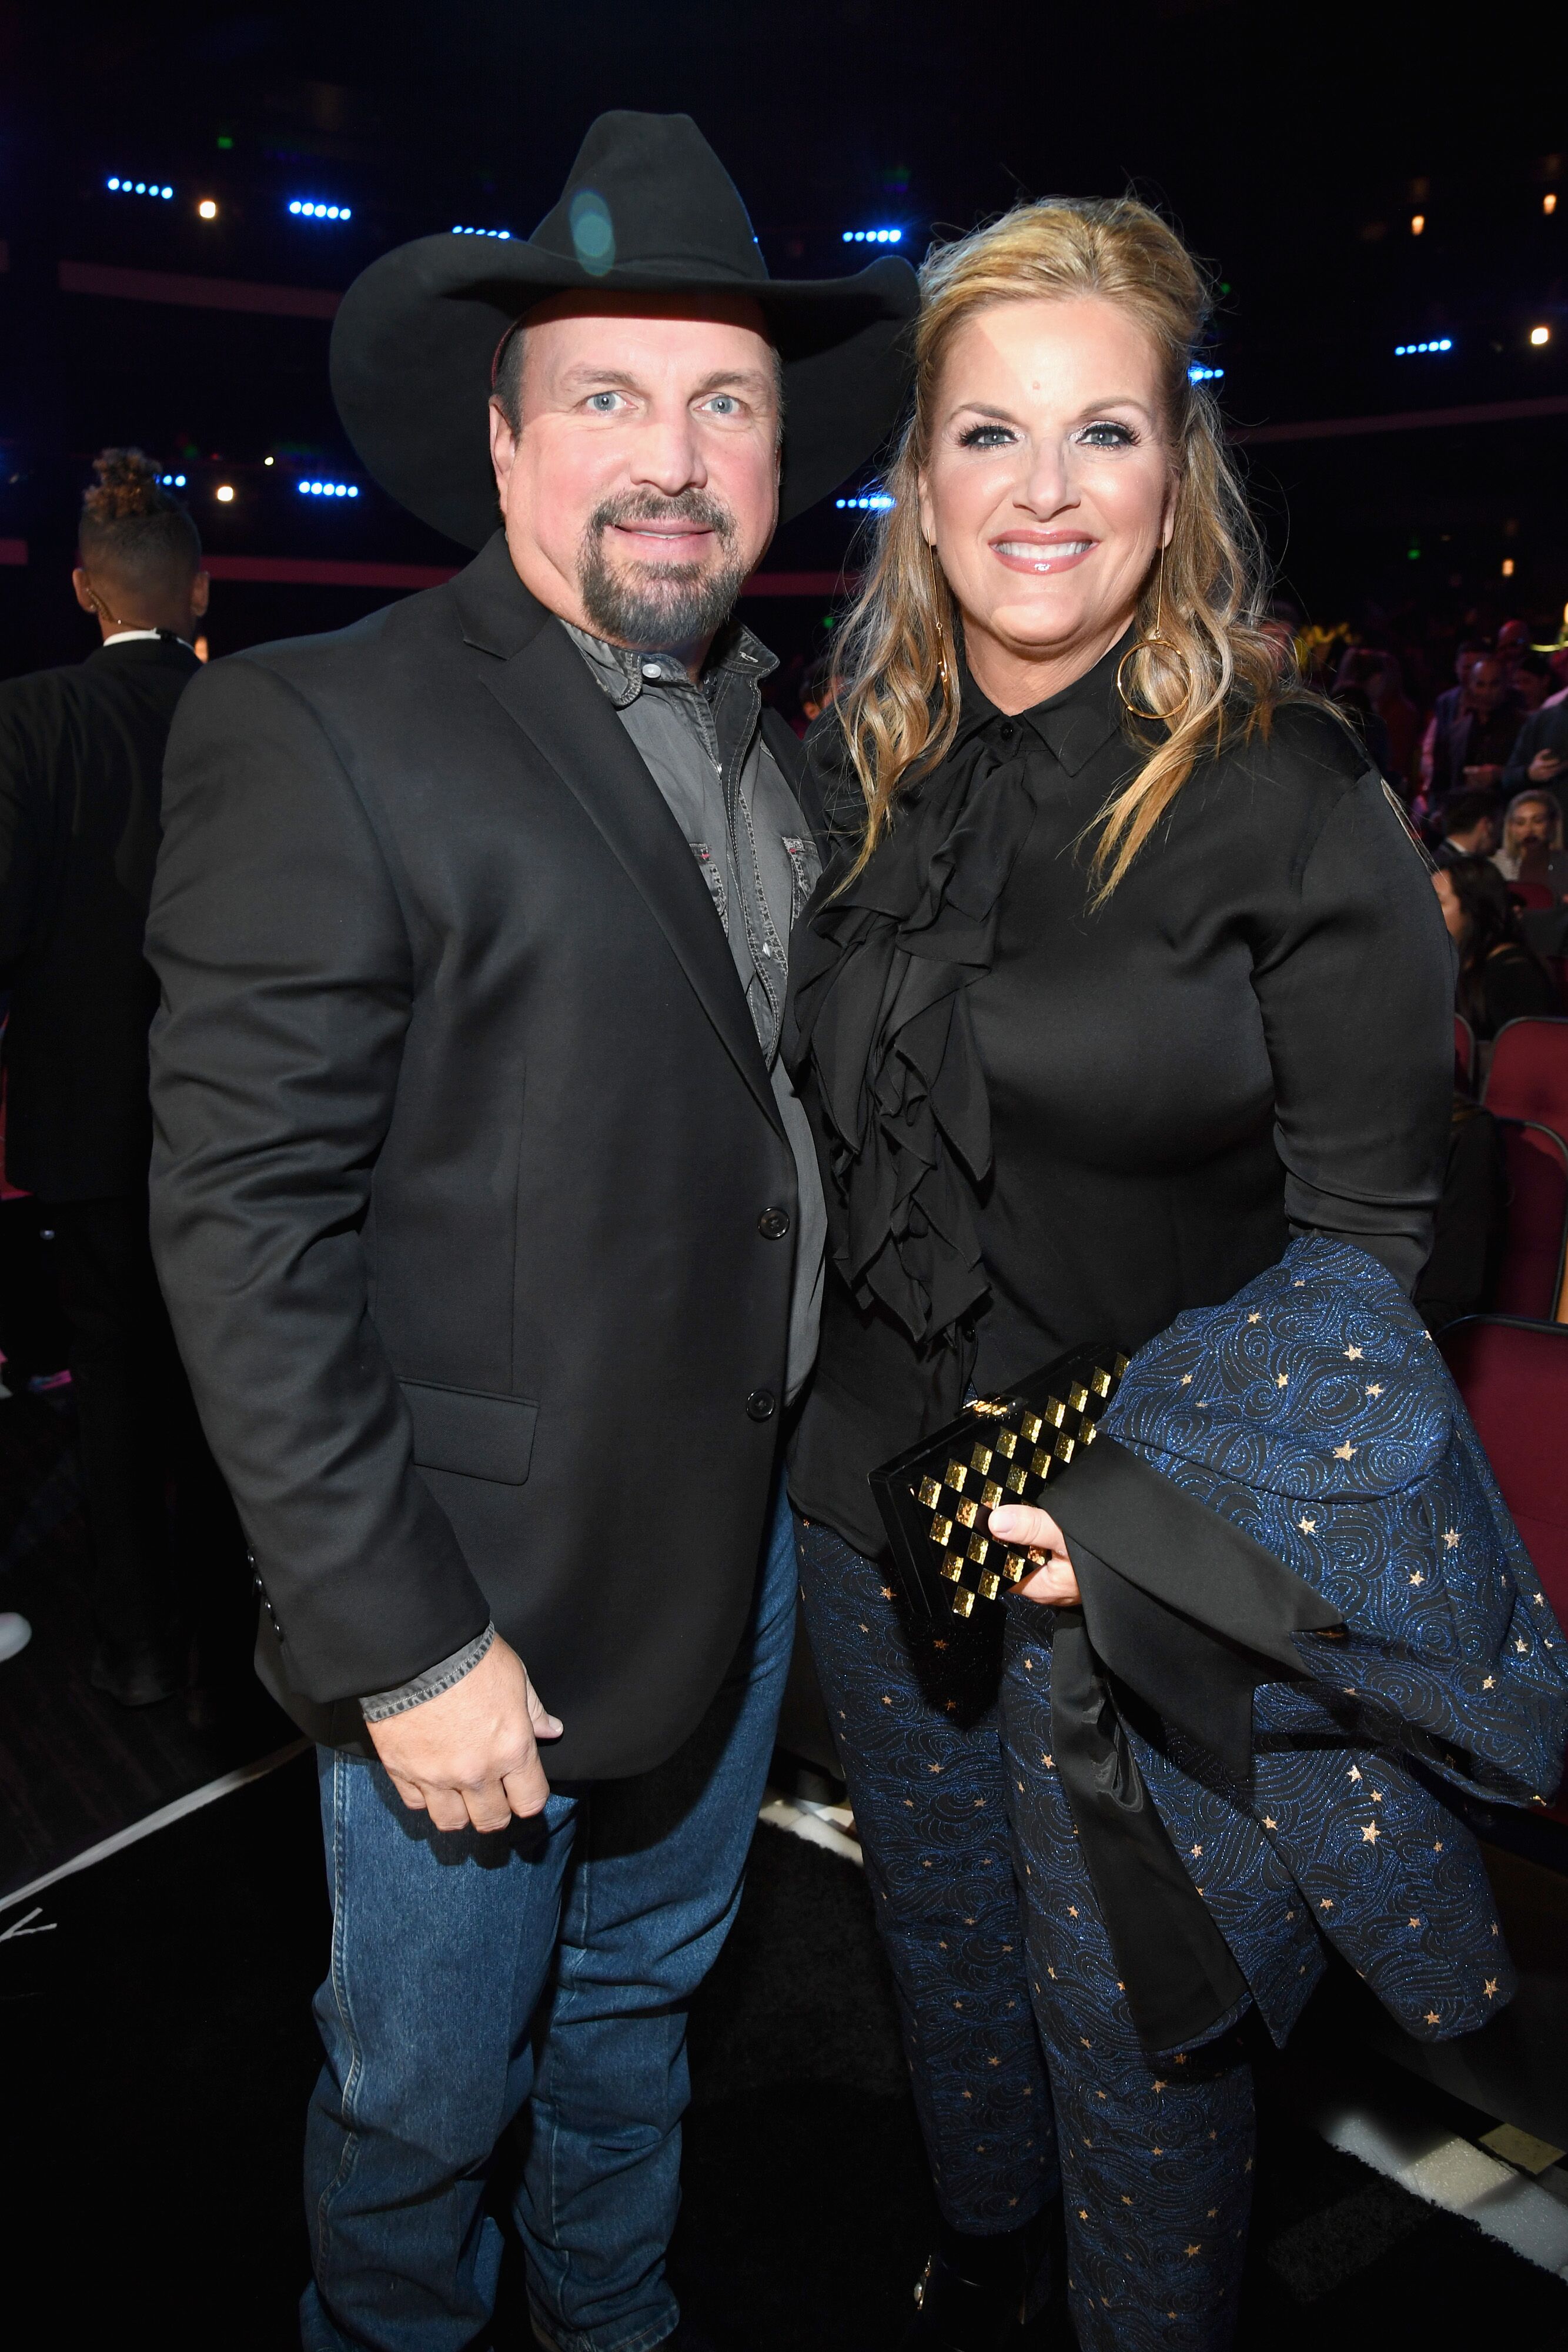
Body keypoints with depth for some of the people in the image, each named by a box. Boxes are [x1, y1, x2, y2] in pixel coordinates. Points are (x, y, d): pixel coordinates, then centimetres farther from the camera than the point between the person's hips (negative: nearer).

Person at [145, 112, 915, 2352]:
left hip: (743, 1539, 7)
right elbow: (245, 1225, -19)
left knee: (642, 1997, 27)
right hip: (475, 1590, -6)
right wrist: (401, 1644, -19)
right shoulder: (319, 731, -16)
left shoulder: (784, 744, 6)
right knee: (428, 2086, 16)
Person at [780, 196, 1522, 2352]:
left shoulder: (1292, 797, -13)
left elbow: (1363, 1226, -11)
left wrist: (1173, 1491, -22)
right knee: (942, 1944, 26)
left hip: (1155, 1556, -5)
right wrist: (795, 1405, 3)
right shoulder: (860, 773, 2)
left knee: (1135, 2036, 12)